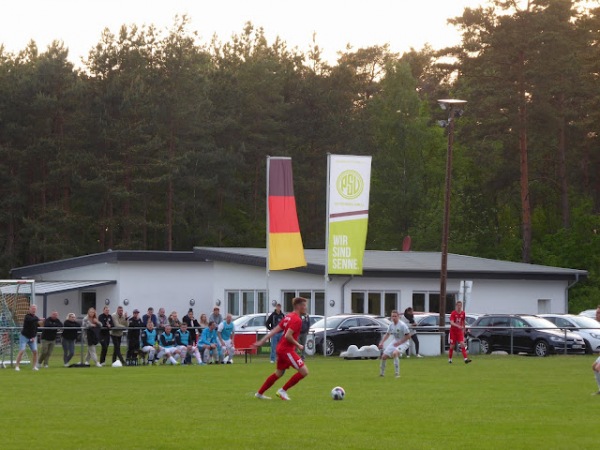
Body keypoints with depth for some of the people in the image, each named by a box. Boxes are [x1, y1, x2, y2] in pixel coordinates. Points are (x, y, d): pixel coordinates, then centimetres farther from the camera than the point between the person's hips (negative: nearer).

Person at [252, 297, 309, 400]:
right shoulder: (297, 320, -16)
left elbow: (274, 331, 11)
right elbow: (288, 336, -25)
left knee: (279, 373, 24)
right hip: (287, 350, -10)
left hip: (281, 348, 10)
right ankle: (283, 390, -4)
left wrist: (261, 341, 9)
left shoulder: (288, 317, 13)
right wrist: (298, 345, -12)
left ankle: (260, 393, 31)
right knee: (304, 371, -11)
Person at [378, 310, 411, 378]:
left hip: (402, 343, -7)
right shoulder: (391, 325, 0)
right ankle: (382, 373, 25)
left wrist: (399, 342, -21)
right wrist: (382, 342, 3)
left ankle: (397, 374, -29)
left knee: (395, 353, -35)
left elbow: (408, 336, -18)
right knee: (384, 356, 2)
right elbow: (387, 334, 16)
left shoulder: (402, 325, -20)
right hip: (394, 342, 7)